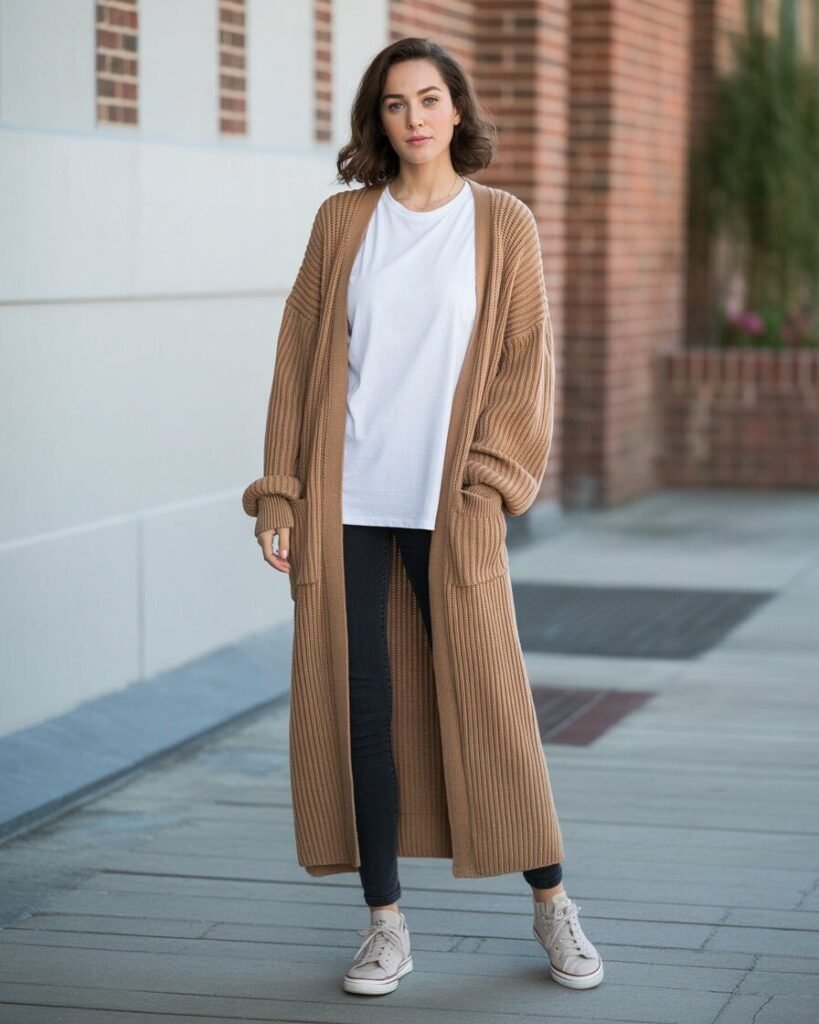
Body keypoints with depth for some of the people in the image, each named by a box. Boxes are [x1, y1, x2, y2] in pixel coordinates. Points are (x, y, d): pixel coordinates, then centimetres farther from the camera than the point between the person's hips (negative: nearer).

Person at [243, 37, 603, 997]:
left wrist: (492, 484, -11)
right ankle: (385, 922, 14)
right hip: (346, 499, 2)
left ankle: (552, 904, 17)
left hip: (446, 503, -2)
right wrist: (279, 490, 2)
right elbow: (300, 357, 8)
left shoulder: (501, 223, 3)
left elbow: (528, 362, 0)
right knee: (361, 709, 3)